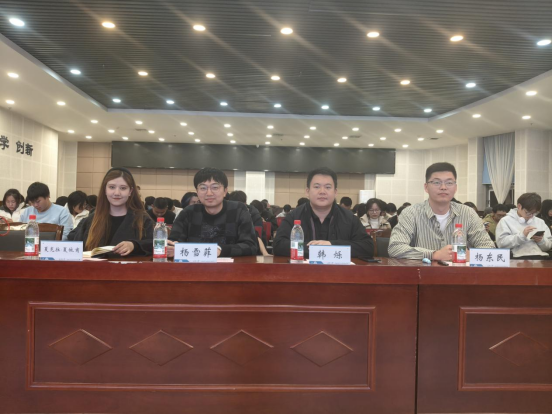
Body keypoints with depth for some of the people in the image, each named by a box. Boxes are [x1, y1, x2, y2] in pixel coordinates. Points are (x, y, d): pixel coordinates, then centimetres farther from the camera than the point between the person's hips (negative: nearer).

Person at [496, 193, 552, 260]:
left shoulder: (540, 222, 22)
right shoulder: (506, 221, 5)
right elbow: (501, 243, -8)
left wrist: (542, 241, 0)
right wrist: (522, 235, -14)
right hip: (519, 258, -4)